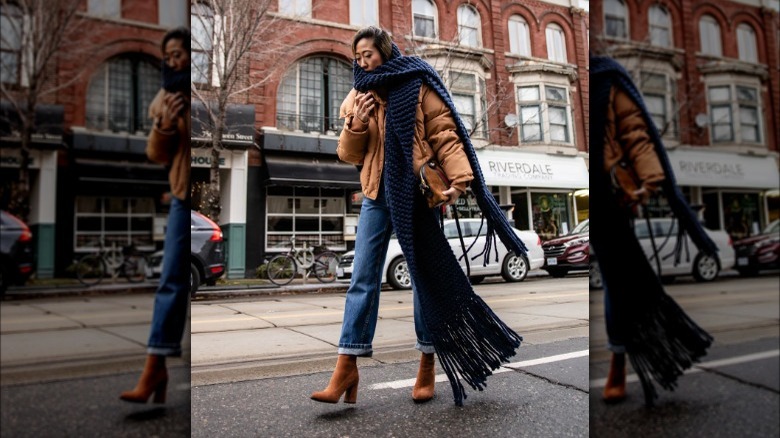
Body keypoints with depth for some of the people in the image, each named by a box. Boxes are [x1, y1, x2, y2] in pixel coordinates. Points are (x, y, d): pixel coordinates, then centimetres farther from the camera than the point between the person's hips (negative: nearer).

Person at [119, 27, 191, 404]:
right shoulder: (165, 99, 11)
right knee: (172, 281, 3)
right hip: (184, 196, 3)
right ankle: (155, 368, 9)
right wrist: (163, 127, -11)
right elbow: (157, 156, 7)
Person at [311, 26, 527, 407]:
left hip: (415, 194, -4)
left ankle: (428, 365, 17)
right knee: (362, 278, -1)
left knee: (424, 276, 4)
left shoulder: (417, 86, 1)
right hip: (375, 195, 4)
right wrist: (356, 126, -7)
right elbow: (349, 155, 11)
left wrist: (459, 178, -20)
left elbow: (444, 134, -7)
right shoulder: (356, 98, 13)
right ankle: (347, 367, 3)